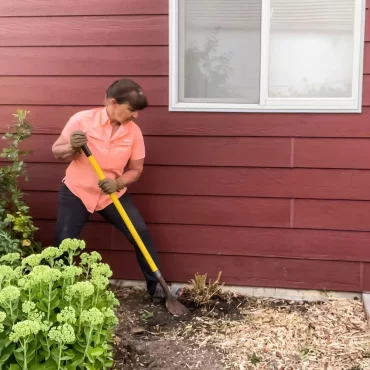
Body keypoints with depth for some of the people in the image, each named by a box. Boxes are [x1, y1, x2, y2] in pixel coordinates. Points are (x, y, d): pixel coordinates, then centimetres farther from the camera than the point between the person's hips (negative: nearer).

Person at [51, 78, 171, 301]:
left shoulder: (134, 131, -9)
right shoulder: (82, 119, -16)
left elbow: (136, 169, -1)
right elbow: (56, 152, -6)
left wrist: (118, 183, -21)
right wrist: (72, 147, -29)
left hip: (113, 194, 2)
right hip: (76, 191, -2)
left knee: (141, 234, -5)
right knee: (63, 245, -4)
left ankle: (156, 285, 12)